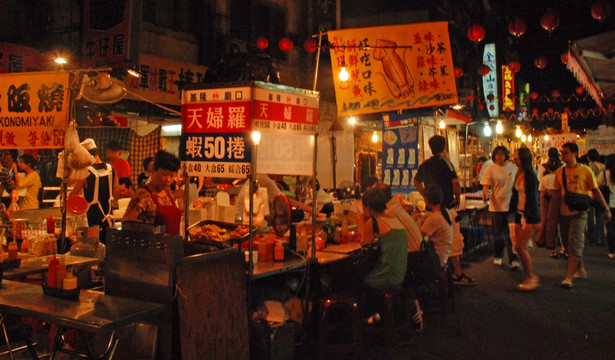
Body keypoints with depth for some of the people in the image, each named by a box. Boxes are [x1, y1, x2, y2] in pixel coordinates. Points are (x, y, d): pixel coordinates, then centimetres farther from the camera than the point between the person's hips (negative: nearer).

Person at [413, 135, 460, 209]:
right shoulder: (444, 161, -8)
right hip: (447, 203, -5)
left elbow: (416, 181, 23)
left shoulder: (425, 164, 9)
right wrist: (457, 199, -7)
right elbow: (455, 182, -17)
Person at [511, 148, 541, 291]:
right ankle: (530, 277, 17)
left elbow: (533, 197, -15)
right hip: (520, 213, 9)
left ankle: (531, 277, 1)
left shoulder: (530, 176, -13)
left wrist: (536, 220, -16)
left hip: (530, 215, -8)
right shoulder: (519, 174, 11)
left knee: (520, 246, -12)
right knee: (521, 247, 8)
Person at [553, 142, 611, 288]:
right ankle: (581, 270, 30)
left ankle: (569, 277, -11)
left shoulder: (585, 170, -4)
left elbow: (596, 191, 2)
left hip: (579, 212, -4)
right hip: (564, 212, 5)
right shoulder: (560, 172, 6)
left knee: (575, 245, -11)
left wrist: (606, 209, 2)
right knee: (568, 245, 11)